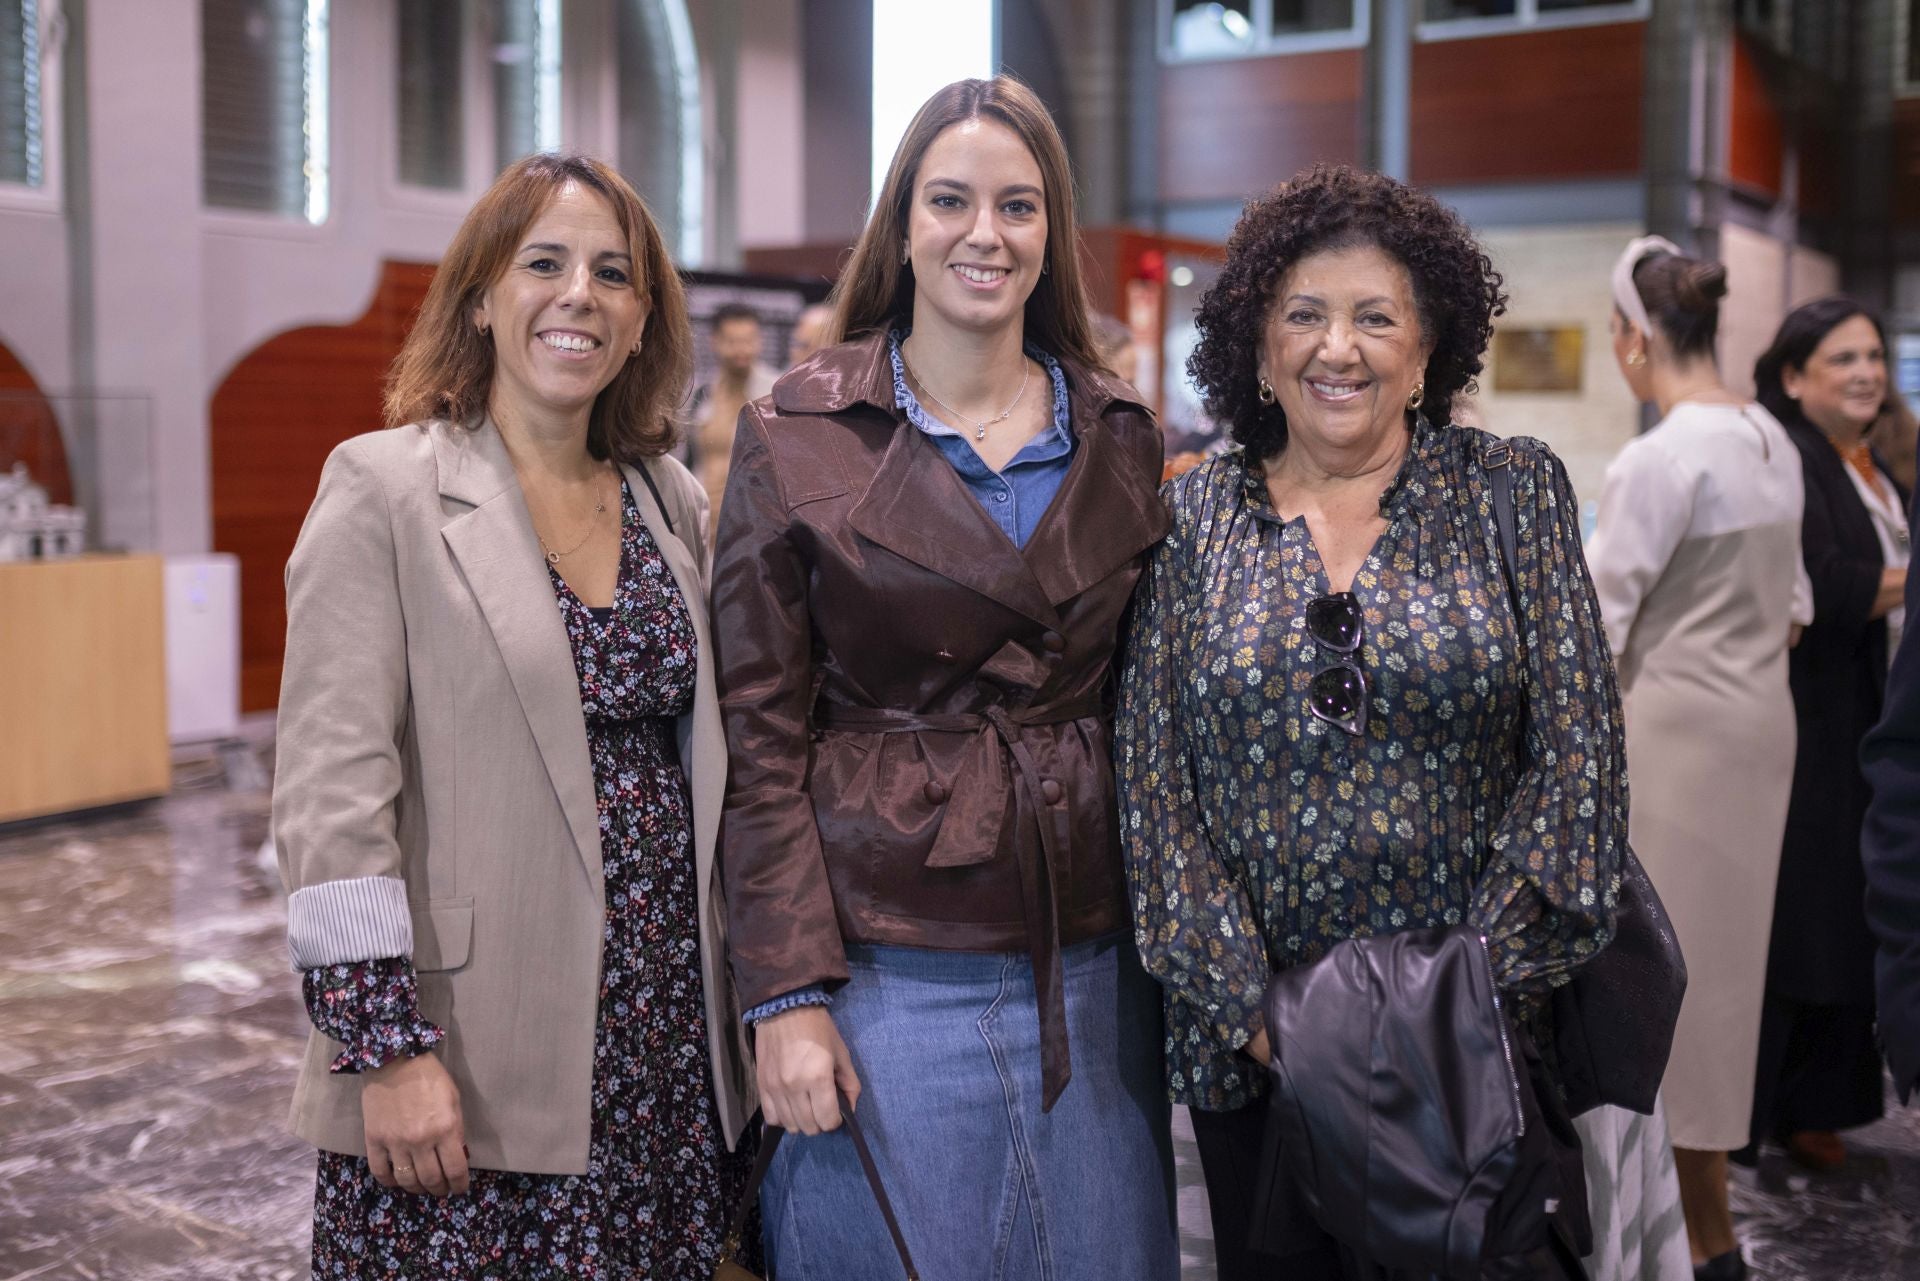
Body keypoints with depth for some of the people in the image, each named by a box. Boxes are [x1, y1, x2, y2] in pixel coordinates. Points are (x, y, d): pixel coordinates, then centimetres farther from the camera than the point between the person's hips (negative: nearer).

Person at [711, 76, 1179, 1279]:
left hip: (1089, 967, 4)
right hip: (888, 966, -3)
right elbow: (761, 738, -5)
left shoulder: (1124, 439, 7)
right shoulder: (797, 439, -4)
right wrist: (788, 993, -10)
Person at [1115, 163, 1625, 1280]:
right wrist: (1248, 1004, -9)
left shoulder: (1516, 491, 0)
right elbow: (1155, 773, -1)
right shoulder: (1195, 516, 2)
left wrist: (1481, 987, -11)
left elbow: (1577, 749, -5)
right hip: (1249, 1041, 1)